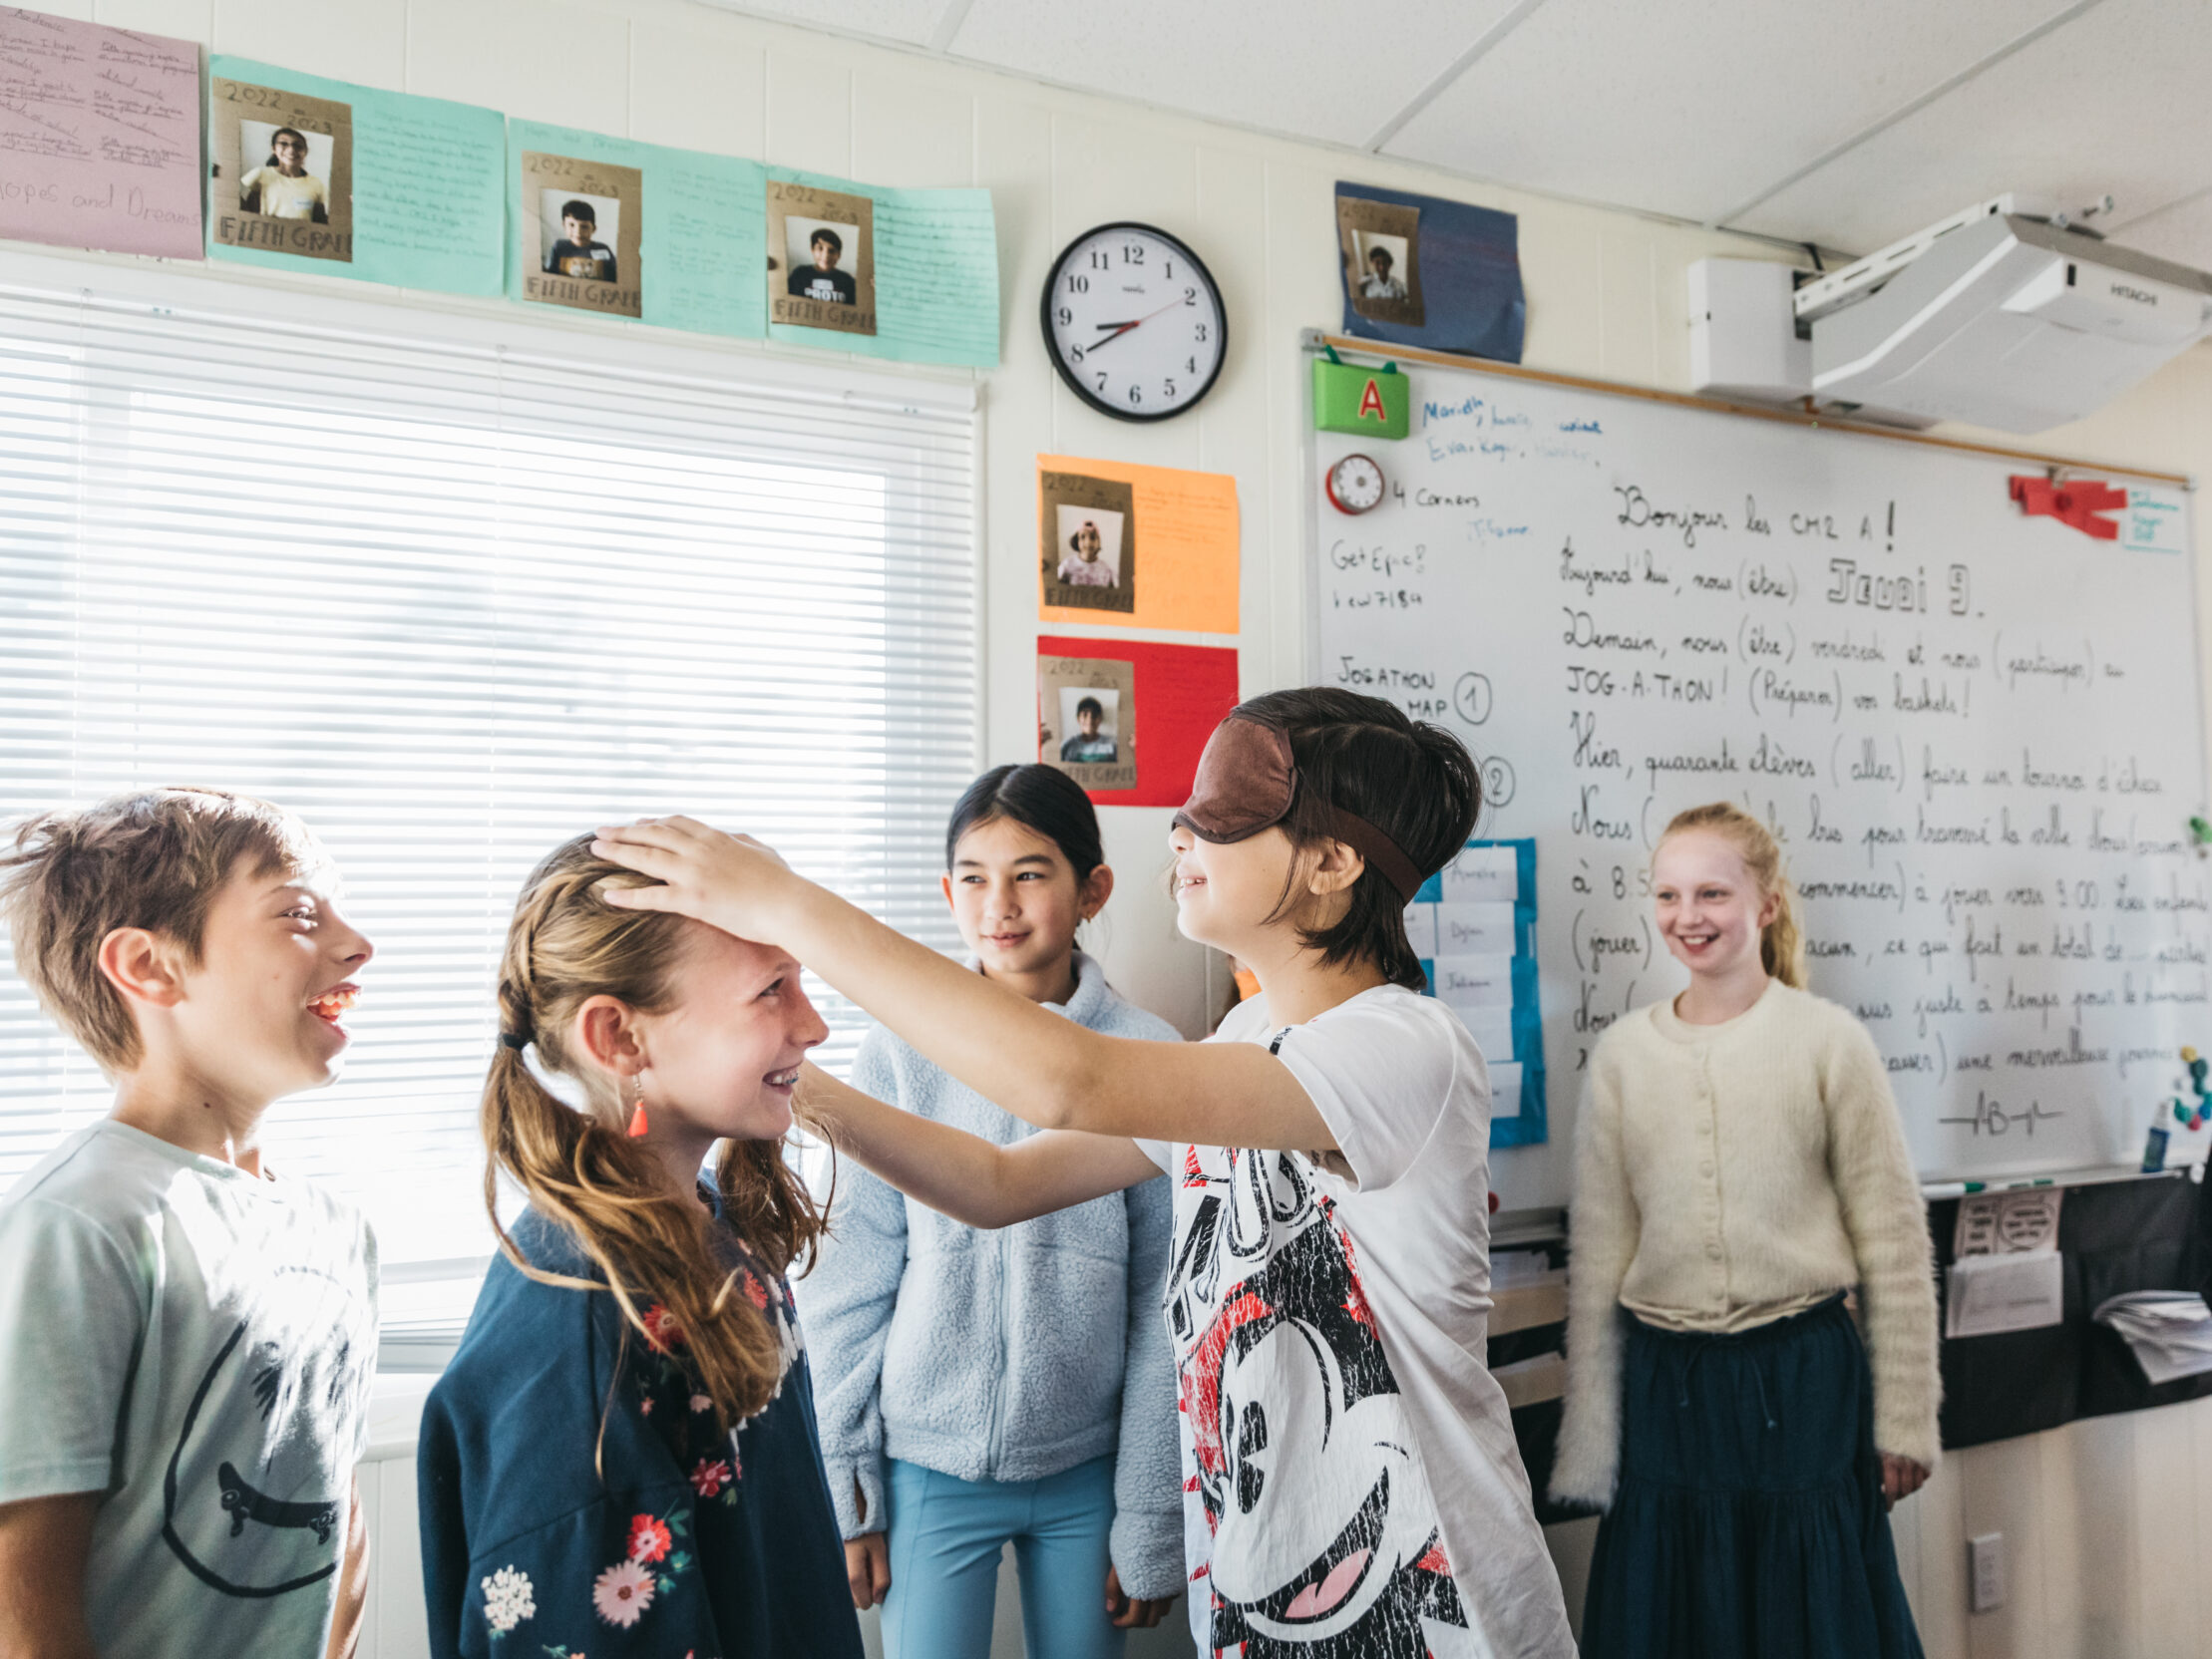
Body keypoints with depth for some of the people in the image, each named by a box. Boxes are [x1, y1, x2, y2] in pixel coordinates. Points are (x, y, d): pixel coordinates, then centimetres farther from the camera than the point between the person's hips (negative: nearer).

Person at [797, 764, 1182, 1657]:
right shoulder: (899, 1056, -7)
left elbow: (1164, 1307, -4)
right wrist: (845, 1488, 0)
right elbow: (846, 1288, -1)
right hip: (930, 1467, 0)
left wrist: (1151, 1522, -2)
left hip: (1088, 1468, 0)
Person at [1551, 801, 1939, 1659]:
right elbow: (1597, 1253, 4)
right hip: (1666, 1384, 2)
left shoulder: (1830, 1042, -5)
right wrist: (1586, 1445, 5)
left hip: (1802, 1374, -2)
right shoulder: (1621, 1054, 0)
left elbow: (1894, 1242, -2)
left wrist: (1905, 1421, 0)